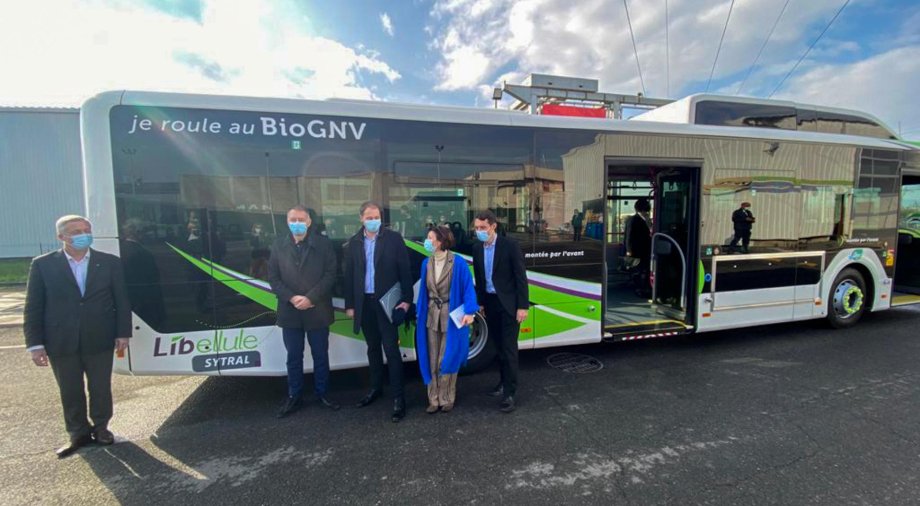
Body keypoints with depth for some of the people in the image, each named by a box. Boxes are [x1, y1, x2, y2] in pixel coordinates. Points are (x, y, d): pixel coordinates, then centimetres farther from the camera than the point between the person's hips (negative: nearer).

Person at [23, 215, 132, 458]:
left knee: (101, 388, 12)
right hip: (61, 344, 1)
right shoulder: (42, 265, -1)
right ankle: (79, 434, 30)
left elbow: (122, 301, 1)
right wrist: (35, 344, -4)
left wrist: (123, 333, -3)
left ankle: (100, 427, 32)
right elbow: (33, 308, 1)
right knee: (70, 392, 13)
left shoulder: (110, 262, -1)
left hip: (99, 341, 0)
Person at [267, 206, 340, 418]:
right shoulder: (278, 245, 5)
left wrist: (311, 298, -15)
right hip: (290, 311, 2)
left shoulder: (323, 243, -2)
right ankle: (294, 397, 27)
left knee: (320, 355, 10)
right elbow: (273, 277, 3)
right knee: (293, 357, 12)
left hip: (317, 311, -1)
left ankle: (322, 393, 27)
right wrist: (291, 298, -12)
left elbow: (330, 274, -7)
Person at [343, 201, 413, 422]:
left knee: (391, 349, -2)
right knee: (373, 347, 17)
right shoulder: (354, 242, 6)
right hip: (365, 303, 4)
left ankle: (398, 397, 6)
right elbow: (349, 275, 7)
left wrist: (406, 299, -10)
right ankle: (376, 388, 33)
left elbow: (404, 270, -5)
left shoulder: (394, 238, -5)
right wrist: (349, 304, 6)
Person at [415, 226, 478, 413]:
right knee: (433, 360, 10)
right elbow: (424, 291, 9)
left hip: (452, 316, -5)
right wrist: (420, 311, 7)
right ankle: (434, 399, 23)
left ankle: (447, 398, 21)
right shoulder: (426, 263, 3)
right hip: (432, 316, 5)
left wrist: (469, 312, -20)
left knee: (447, 359, 4)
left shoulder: (458, 263, -14)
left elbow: (468, 288, -12)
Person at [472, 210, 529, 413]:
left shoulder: (510, 245, -12)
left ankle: (509, 393, 6)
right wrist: (480, 302, 12)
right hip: (490, 303, 5)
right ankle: (504, 383, 30)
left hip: (509, 304, -5)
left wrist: (523, 306, -15)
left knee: (509, 348, -2)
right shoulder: (477, 248, 4)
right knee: (498, 347, 14)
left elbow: (521, 276, -12)